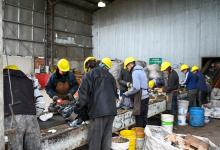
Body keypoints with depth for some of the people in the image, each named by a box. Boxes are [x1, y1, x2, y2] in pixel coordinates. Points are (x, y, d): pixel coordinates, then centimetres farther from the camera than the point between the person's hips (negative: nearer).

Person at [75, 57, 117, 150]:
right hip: (111, 110, 6)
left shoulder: (90, 75, 1)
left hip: (97, 111, -6)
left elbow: (83, 93, -6)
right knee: (107, 136, 15)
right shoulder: (110, 76, 19)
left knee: (95, 138, 4)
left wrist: (78, 107, 2)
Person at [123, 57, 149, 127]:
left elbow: (136, 88, -21)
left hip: (140, 98, -9)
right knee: (144, 116, 15)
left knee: (139, 117, 1)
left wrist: (126, 94, -9)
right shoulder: (141, 70, 15)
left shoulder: (135, 72, -14)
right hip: (145, 96, 9)